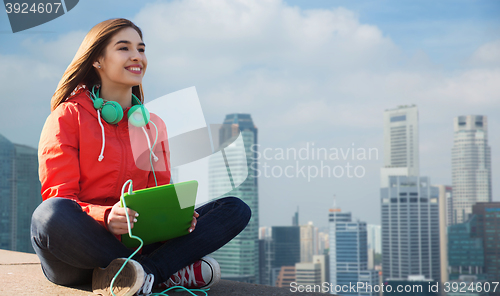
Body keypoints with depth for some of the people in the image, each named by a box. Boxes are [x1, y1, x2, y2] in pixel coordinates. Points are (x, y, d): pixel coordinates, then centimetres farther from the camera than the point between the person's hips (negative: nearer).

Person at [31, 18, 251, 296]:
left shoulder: (153, 125, 16)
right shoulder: (68, 116, 1)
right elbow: (59, 196, -7)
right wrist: (105, 217, -28)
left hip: (137, 240, 5)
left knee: (236, 209, -8)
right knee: (52, 214, -40)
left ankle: (144, 273, -30)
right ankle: (172, 271, -27)